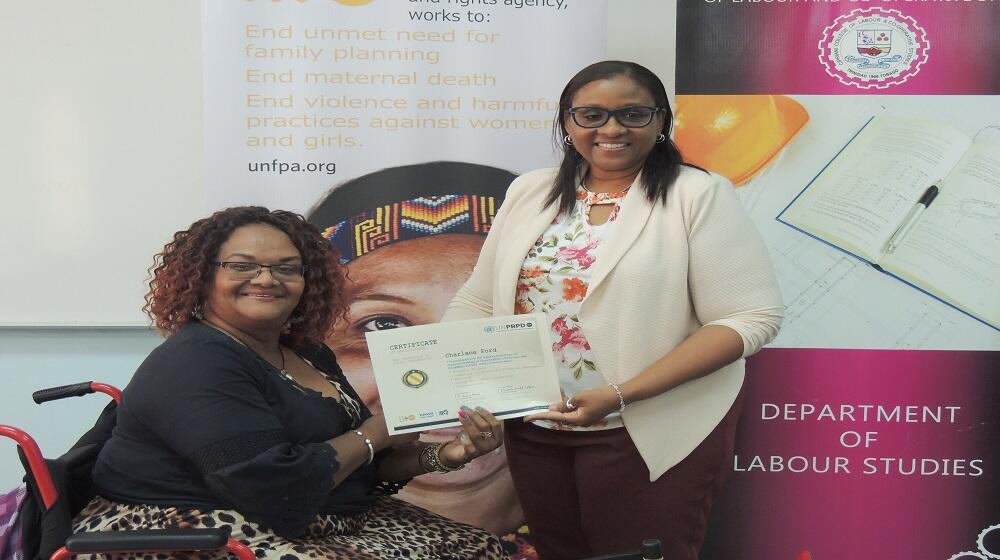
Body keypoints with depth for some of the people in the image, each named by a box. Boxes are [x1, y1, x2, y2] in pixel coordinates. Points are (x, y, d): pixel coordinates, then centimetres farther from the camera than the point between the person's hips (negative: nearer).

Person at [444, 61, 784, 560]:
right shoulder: (528, 192, 5)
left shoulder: (698, 195, -10)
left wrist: (622, 395, -23)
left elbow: (750, 317, -15)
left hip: (650, 433, -4)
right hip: (533, 429, 5)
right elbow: (479, 301, 10)